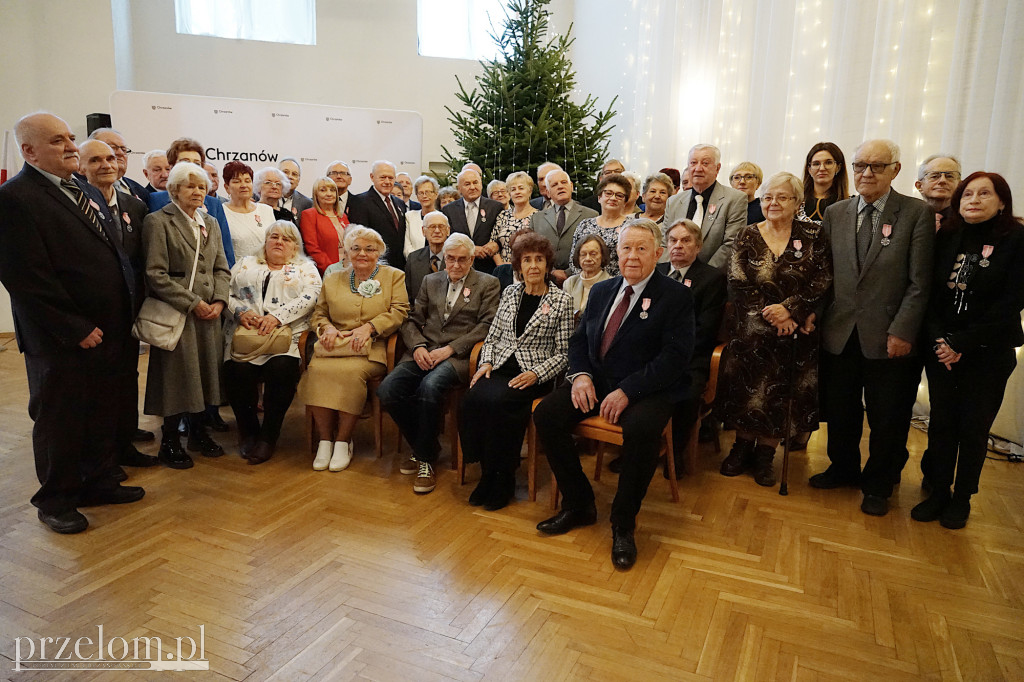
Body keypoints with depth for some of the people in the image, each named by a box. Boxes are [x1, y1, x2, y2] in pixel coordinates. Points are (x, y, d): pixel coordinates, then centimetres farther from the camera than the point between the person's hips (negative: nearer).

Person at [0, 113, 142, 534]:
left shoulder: (88, 194, 14)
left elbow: (113, 256, 17)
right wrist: (75, 329, -18)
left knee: (105, 414, 16)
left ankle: (97, 483, 34)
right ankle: (56, 500, 25)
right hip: (61, 340, -7)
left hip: (107, 332, 7)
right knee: (60, 420, 8)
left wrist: (124, 316, 8)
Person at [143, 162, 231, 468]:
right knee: (177, 372, -1)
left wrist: (219, 300, -3)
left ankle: (198, 432, 23)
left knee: (204, 370, 9)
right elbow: (156, 274, -11)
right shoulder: (158, 221, -5)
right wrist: (192, 303, -14)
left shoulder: (210, 223, 16)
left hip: (209, 311, 6)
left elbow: (222, 268, 13)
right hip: (176, 312, -6)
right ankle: (170, 442, 12)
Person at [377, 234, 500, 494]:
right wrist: (418, 346, -5)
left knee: (430, 387, -35)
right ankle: (423, 446, 2)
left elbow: (486, 326, -3)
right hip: (424, 352, 5)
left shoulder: (488, 284, 9)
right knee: (387, 390, -21)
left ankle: (426, 458, -14)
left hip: (458, 355, -4)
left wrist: (449, 349, -13)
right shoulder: (430, 281, 22)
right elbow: (412, 320, 17)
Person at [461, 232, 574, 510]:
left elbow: (563, 353, -1)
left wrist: (536, 374, -14)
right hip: (499, 368, 4)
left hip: (532, 376, -4)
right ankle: (488, 472, -8)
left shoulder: (561, 300, 1)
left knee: (496, 401, -32)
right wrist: (486, 363, -1)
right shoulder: (510, 292, 14)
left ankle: (501, 481, -12)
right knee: (472, 400, -28)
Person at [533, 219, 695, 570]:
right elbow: (579, 339, 16)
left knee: (641, 429, -36)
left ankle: (623, 524, -12)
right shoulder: (601, 291, 15)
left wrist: (627, 390, -23)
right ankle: (578, 505, 2)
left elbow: (674, 356, -14)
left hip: (647, 390, -5)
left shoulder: (676, 296, -4)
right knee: (545, 414, -15)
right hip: (596, 382, 6)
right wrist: (580, 375, -6)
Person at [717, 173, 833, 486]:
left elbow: (822, 282, -6)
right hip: (751, 332, 0)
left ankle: (765, 454, 21)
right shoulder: (747, 236, 2)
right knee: (747, 390, 5)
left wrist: (790, 308, -19)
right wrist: (771, 316, -15)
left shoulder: (813, 237, 1)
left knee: (781, 395, 6)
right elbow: (738, 285, -7)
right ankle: (742, 447, 25)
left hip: (797, 333, 0)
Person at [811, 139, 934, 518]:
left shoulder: (917, 213, -3)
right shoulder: (835, 213, 8)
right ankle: (843, 468, 36)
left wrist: (902, 331, -13)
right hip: (839, 333, 3)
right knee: (840, 411, 14)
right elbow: (825, 272, 9)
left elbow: (919, 281, -7)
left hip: (887, 336, -3)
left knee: (887, 418, 10)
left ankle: (878, 485, 29)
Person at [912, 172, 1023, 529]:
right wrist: (938, 340, -11)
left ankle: (962, 498, 22)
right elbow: (929, 291, 2)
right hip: (940, 349, 3)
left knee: (974, 428, 7)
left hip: (988, 353, -2)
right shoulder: (946, 238, 3)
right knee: (941, 422, 7)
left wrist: (962, 343, -15)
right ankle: (938, 492, 20)